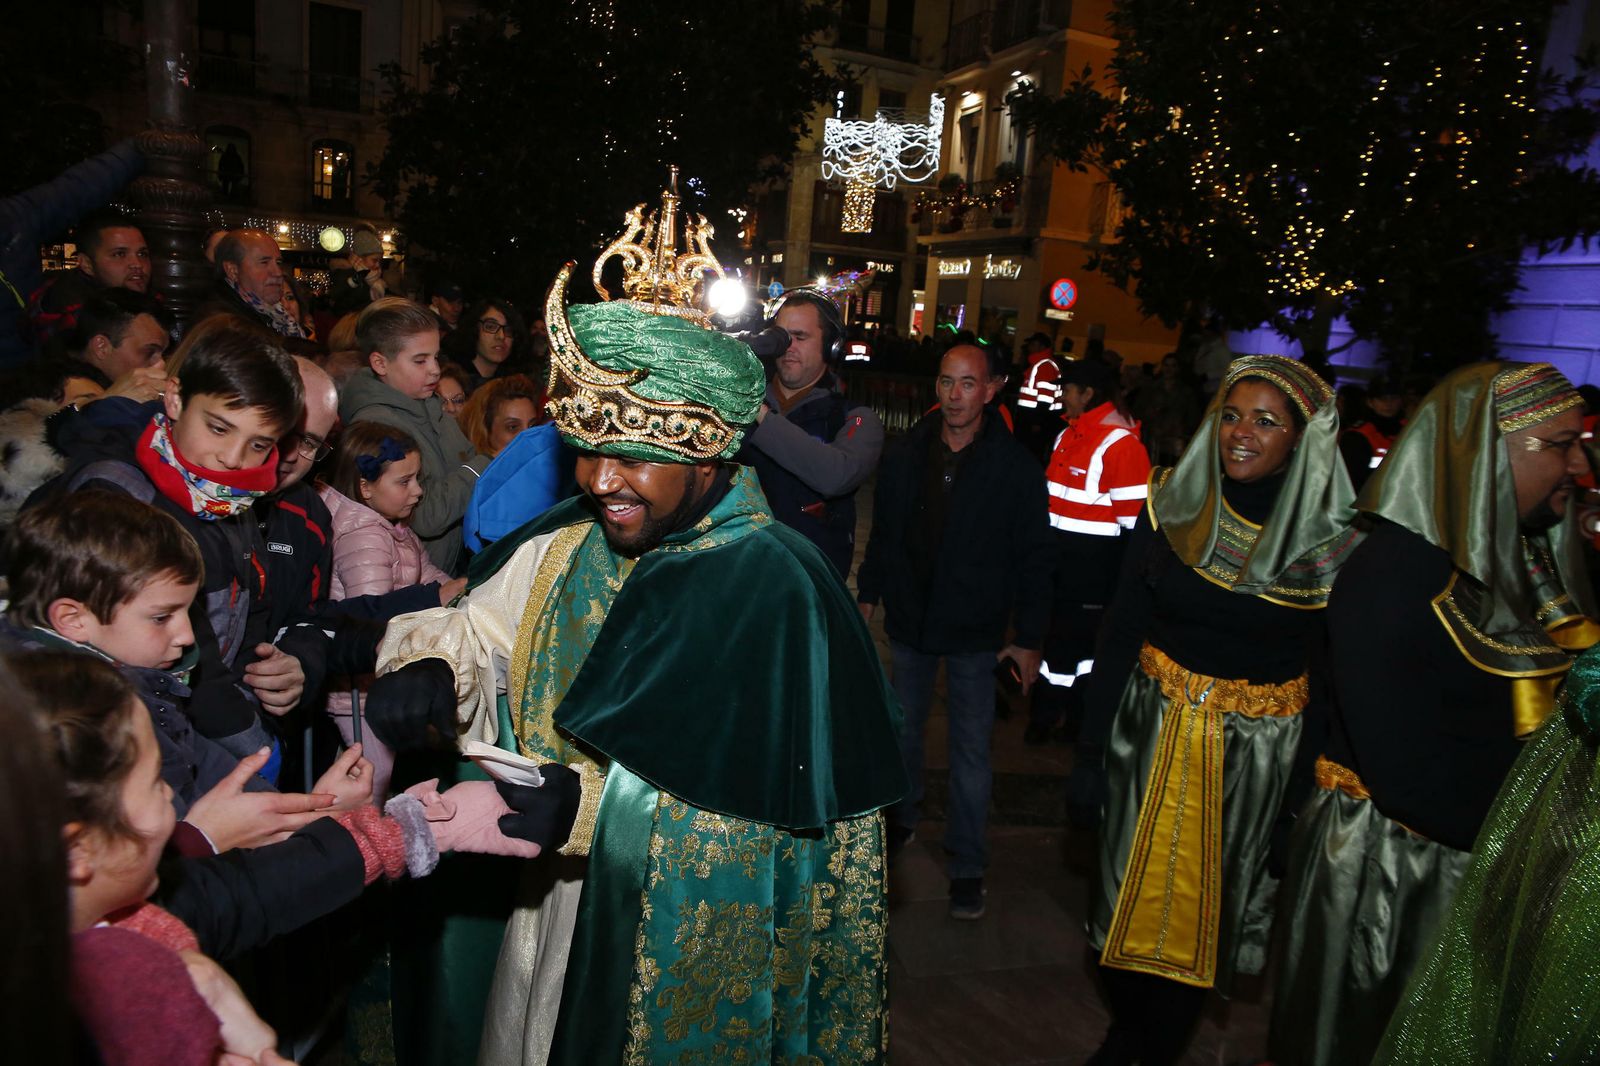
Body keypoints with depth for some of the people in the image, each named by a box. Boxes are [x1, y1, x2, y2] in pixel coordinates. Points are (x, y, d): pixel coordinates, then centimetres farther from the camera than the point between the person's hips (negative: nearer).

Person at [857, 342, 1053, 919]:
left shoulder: (1016, 468, -11)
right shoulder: (905, 456, -2)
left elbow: (1033, 559, -7)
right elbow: (882, 534, 9)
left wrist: (1028, 638, -7)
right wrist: (869, 595, 9)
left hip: (975, 631, -3)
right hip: (909, 619, 3)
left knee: (971, 750, 3)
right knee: (903, 728, 19)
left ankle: (967, 865, 17)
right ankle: (901, 818, 42)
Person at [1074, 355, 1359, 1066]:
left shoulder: (1334, 541, -9)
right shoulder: (1171, 507, -6)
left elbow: (1331, 675, -3)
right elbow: (1120, 633, -5)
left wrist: (1313, 791, -3)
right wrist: (1089, 752, -6)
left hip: (1257, 757, -1)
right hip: (1151, 734, 1)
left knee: (1203, 910, 13)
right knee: (1132, 893, 13)